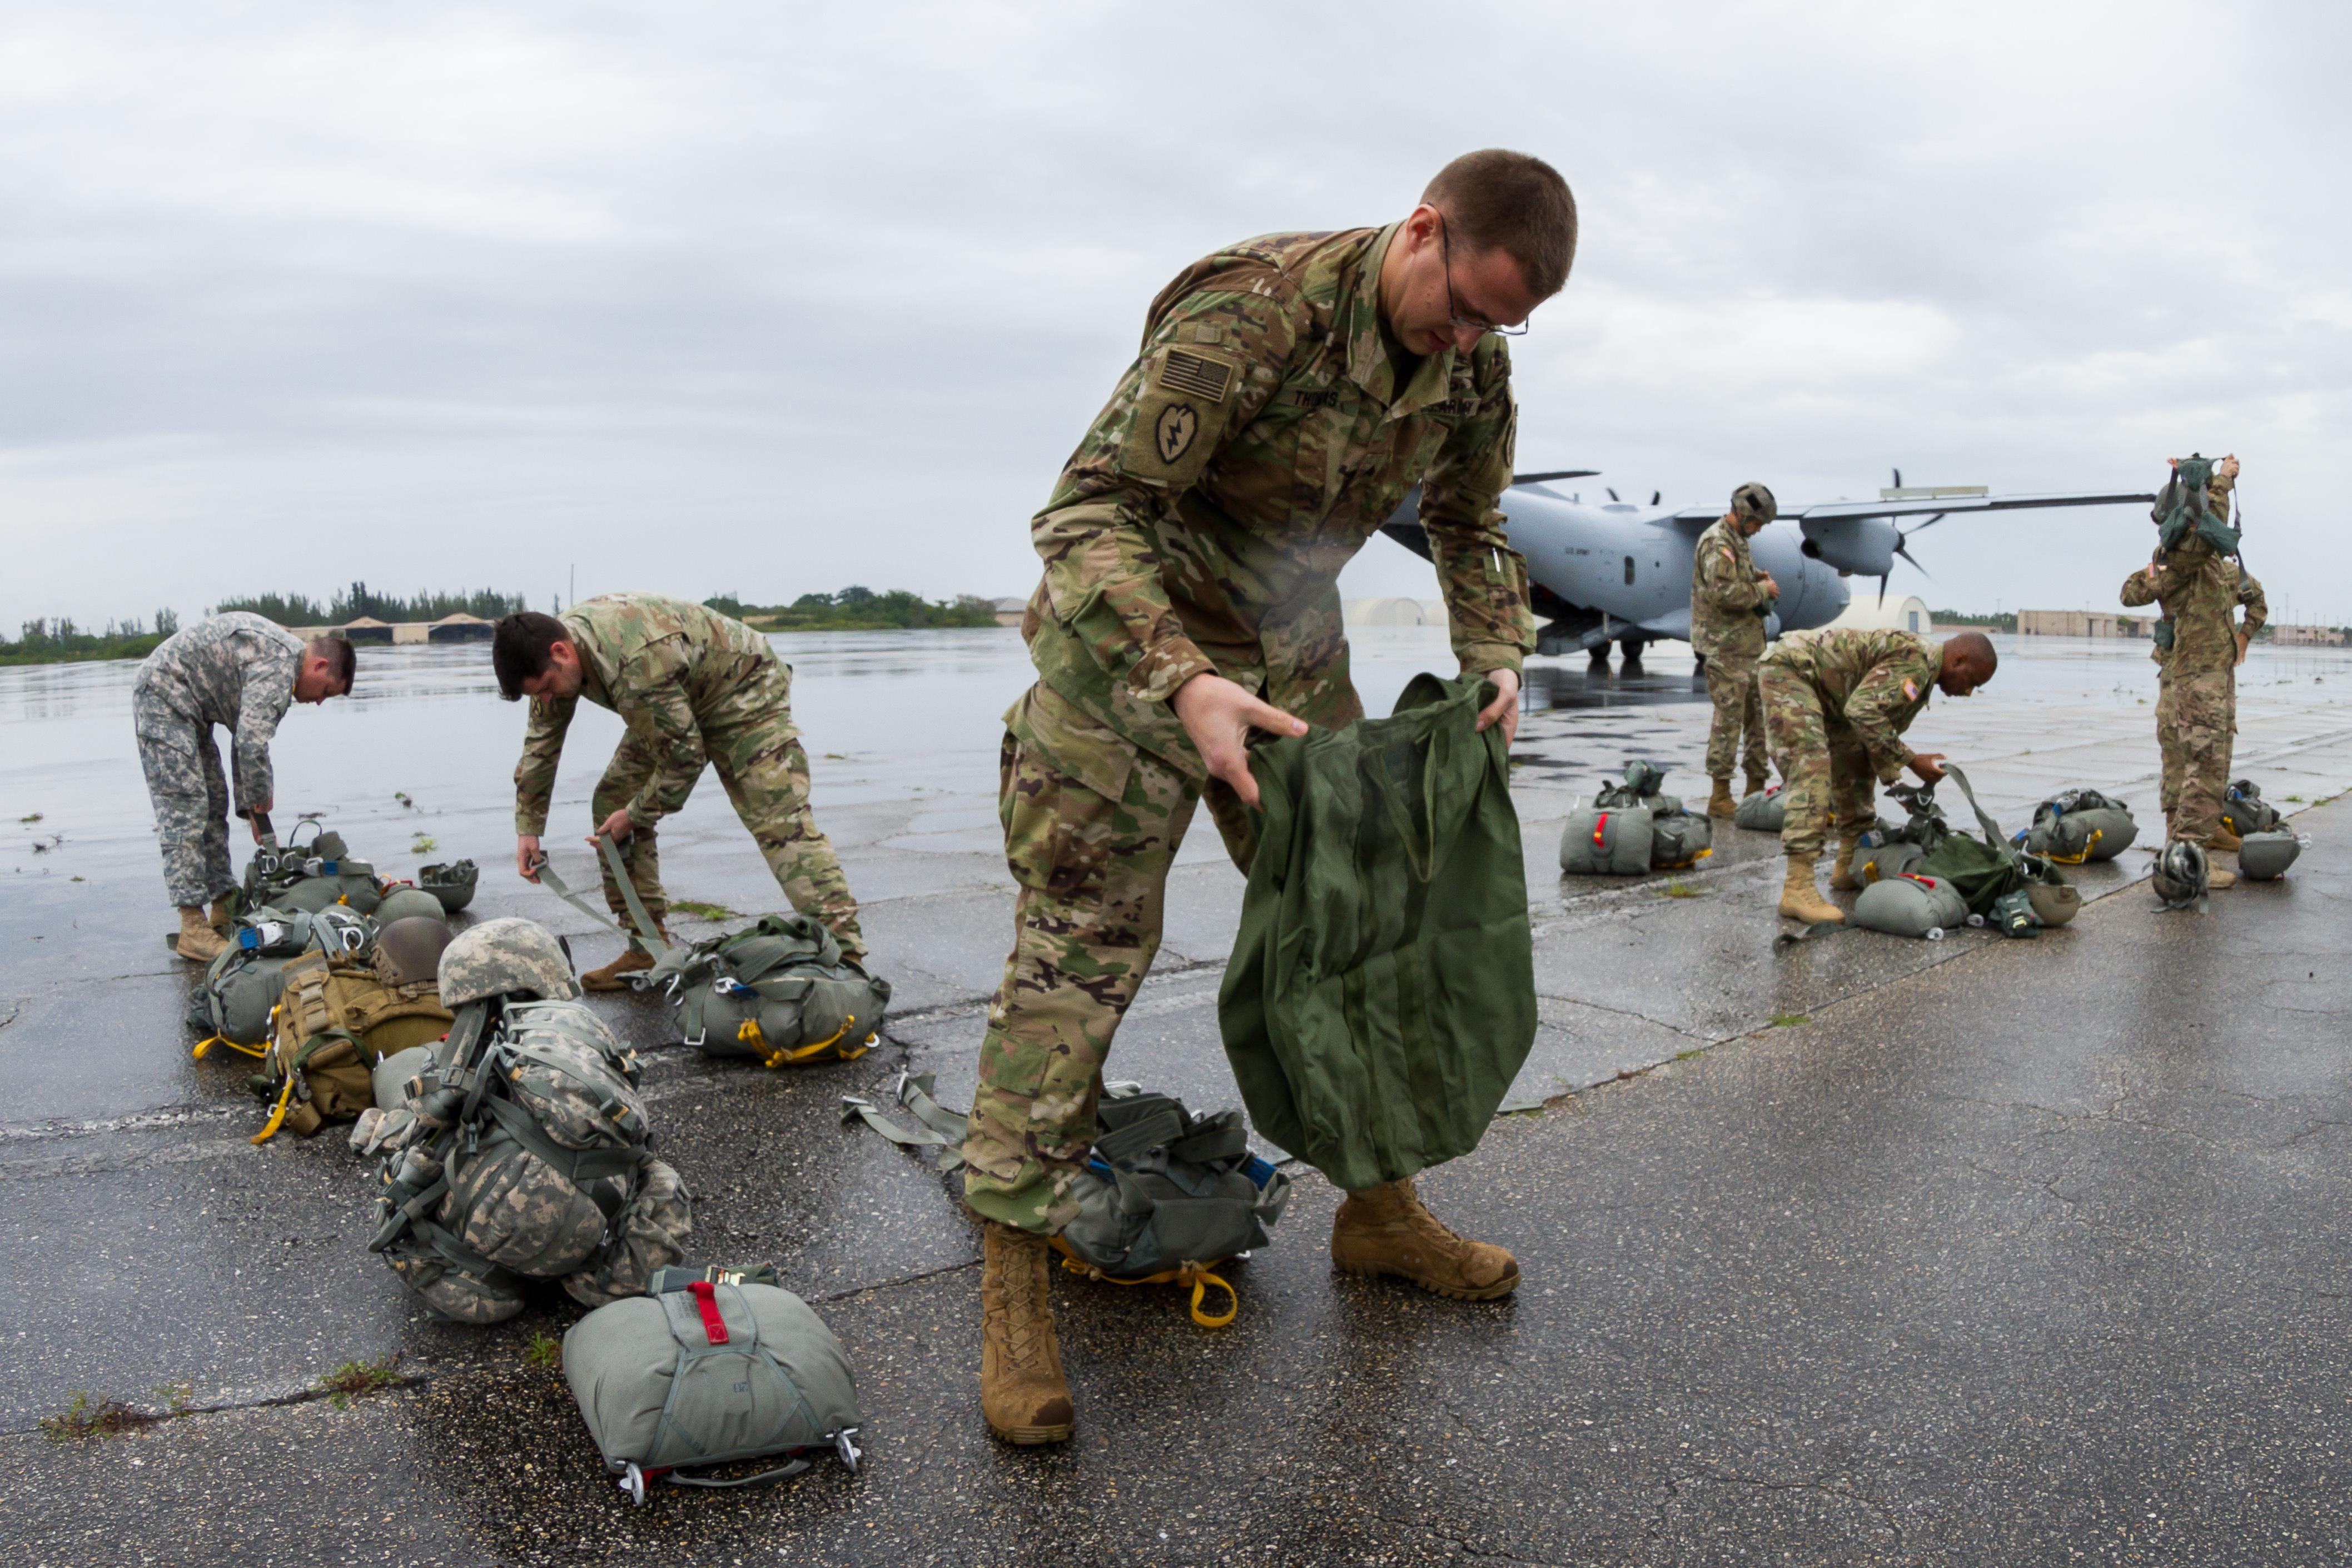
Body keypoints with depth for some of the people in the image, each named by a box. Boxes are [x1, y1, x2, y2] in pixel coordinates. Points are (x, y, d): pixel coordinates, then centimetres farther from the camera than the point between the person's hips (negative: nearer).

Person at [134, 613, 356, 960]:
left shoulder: (281, 657, 12)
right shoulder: (280, 661, -21)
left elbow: (244, 737, 16)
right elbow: (252, 739, -31)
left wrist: (250, 807, 13)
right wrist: (260, 796, -14)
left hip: (188, 708, 11)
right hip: (164, 693, -11)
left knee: (214, 804, 13)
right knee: (185, 808, -13)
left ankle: (224, 910, 21)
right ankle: (194, 929, -13)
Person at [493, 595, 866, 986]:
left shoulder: (635, 666, -39)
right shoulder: (554, 639, -10)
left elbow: (685, 756, -29)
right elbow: (541, 741, 3)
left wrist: (636, 814, -15)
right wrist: (527, 828, 4)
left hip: (744, 693, -9)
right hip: (675, 707, 9)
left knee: (782, 823, -21)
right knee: (611, 805, 2)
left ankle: (846, 955, -26)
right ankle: (648, 949, 8)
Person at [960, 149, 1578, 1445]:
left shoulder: (1474, 368, -3)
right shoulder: (1250, 311, -27)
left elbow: (1469, 527, 14)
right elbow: (1088, 512, -29)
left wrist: (1495, 658, -3)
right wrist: (1180, 682, -42)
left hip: (1290, 664, 7)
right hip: (1128, 653, -7)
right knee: (1078, 952, -7)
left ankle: (1377, 1208, 27)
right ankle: (1012, 1286, 3)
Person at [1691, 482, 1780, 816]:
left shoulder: (1736, 539, 16)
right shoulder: (1717, 543, -15)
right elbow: (1725, 592, -25)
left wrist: (1758, 575, 13)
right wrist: (1763, 589, -12)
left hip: (1749, 644, 10)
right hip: (1725, 647, -10)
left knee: (1759, 715, 14)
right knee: (1729, 718, -8)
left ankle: (1756, 788, 22)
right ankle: (1720, 796, -3)